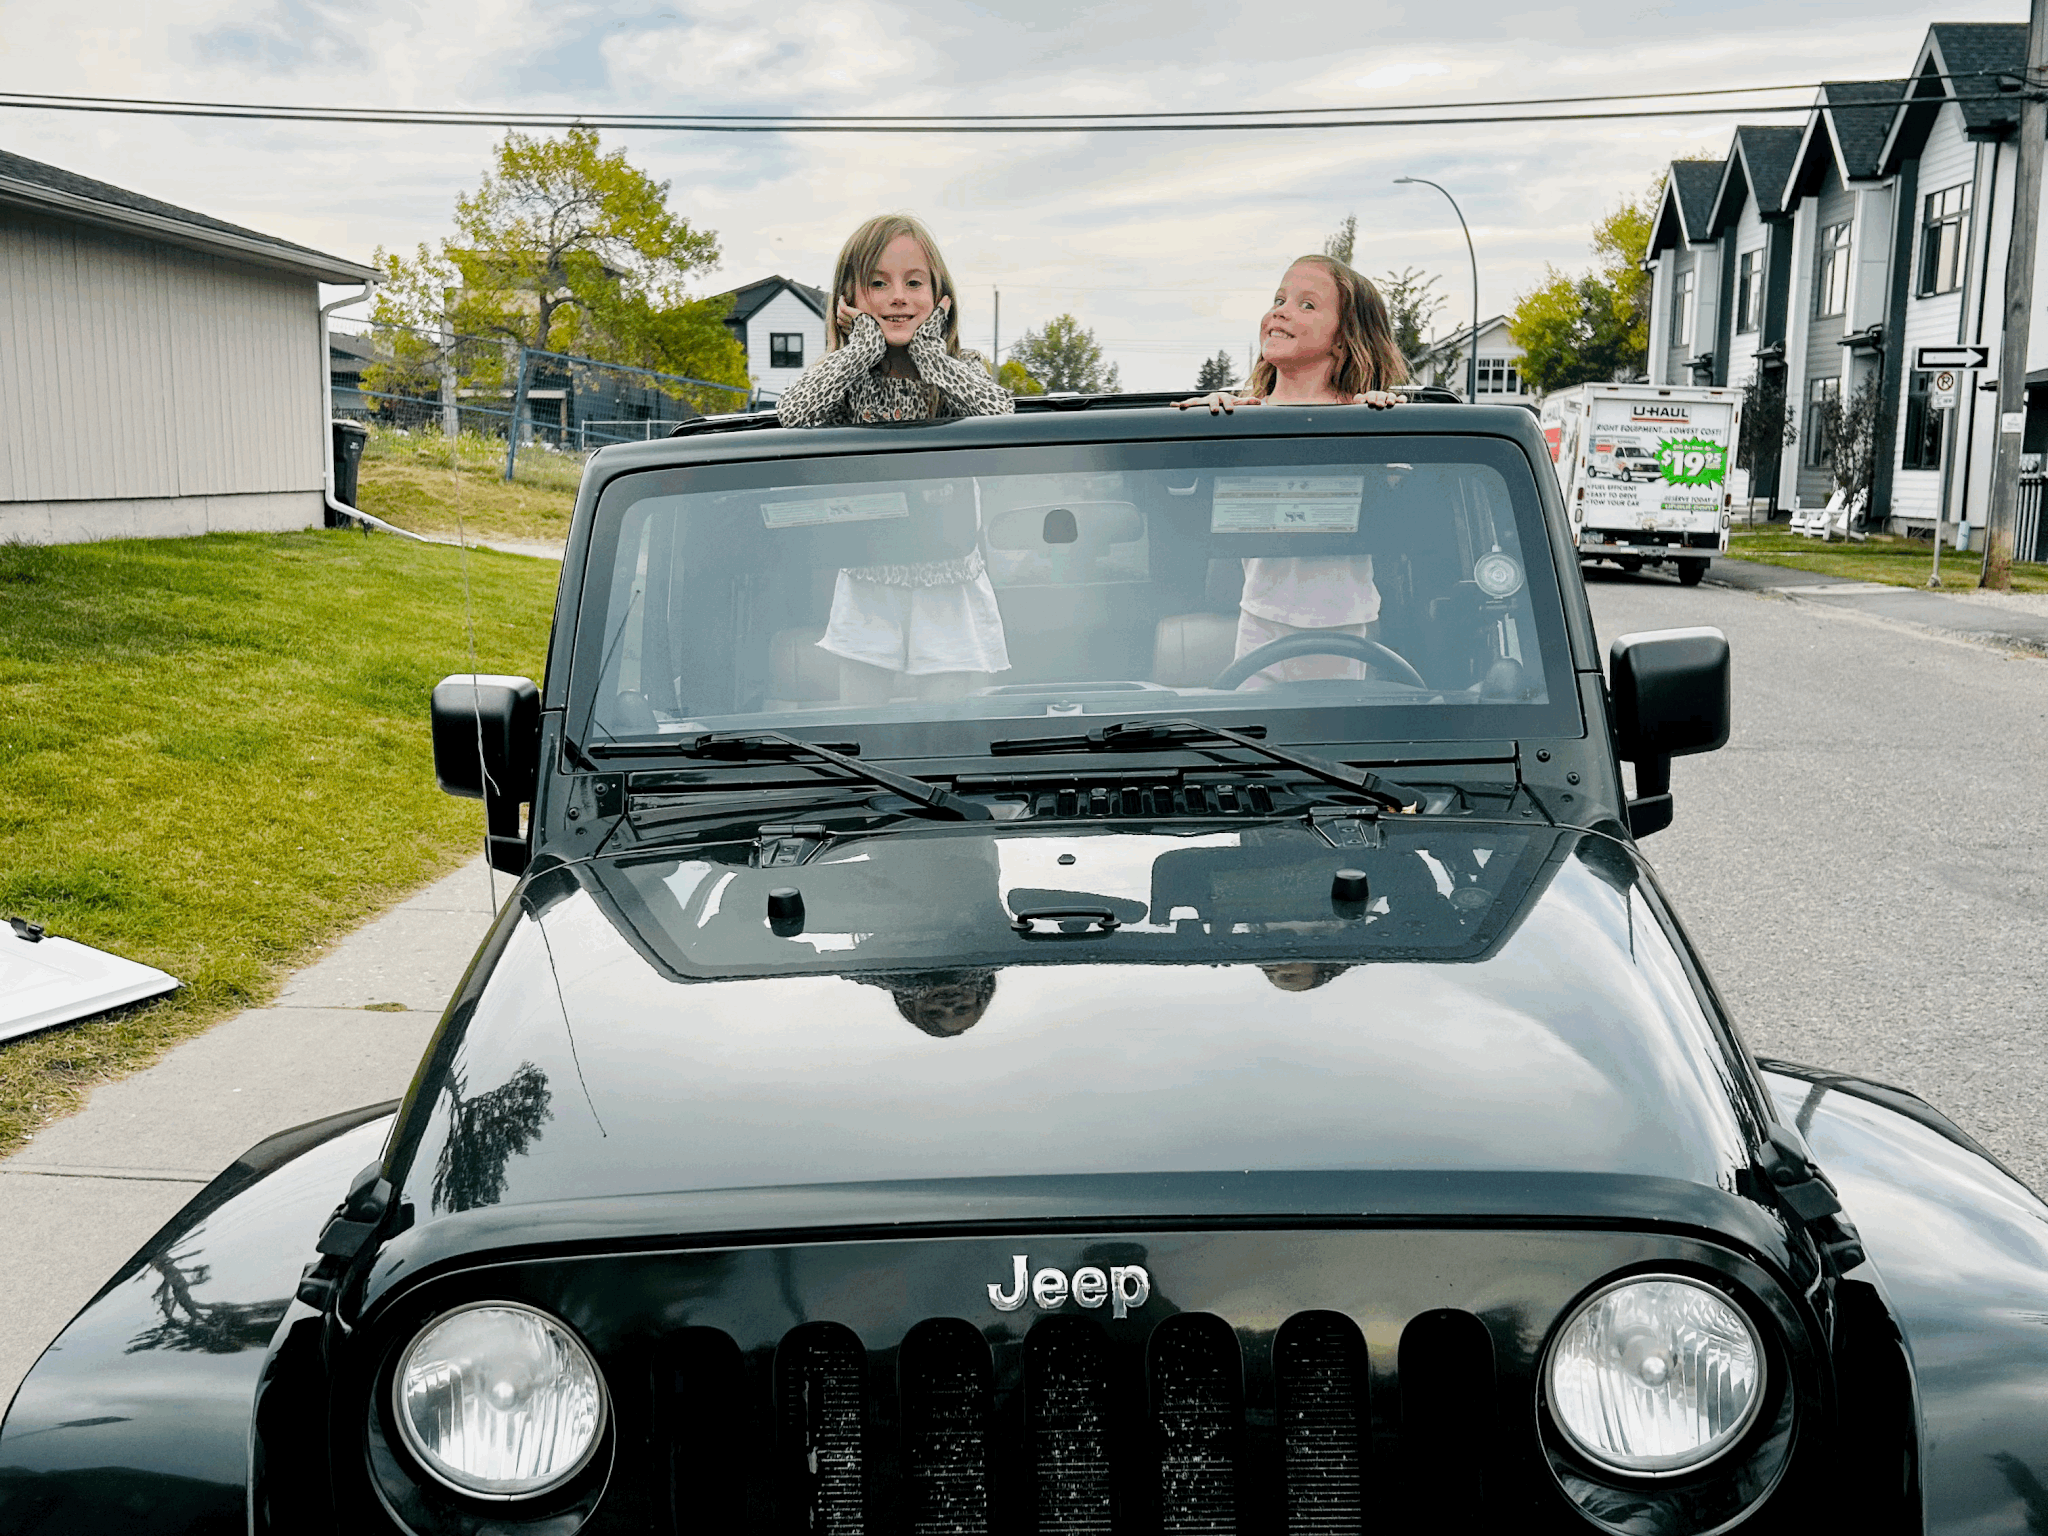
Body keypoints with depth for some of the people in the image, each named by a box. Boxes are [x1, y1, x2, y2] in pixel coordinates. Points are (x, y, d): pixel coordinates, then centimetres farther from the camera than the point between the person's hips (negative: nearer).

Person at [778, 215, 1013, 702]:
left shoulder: (962, 370, 0)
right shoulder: (843, 375, 0)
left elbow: (1000, 414, -22)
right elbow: (793, 414, -21)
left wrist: (929, 348, -15)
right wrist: (864, 344, -15)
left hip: (948, 593, -1)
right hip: (868, 589, 1)